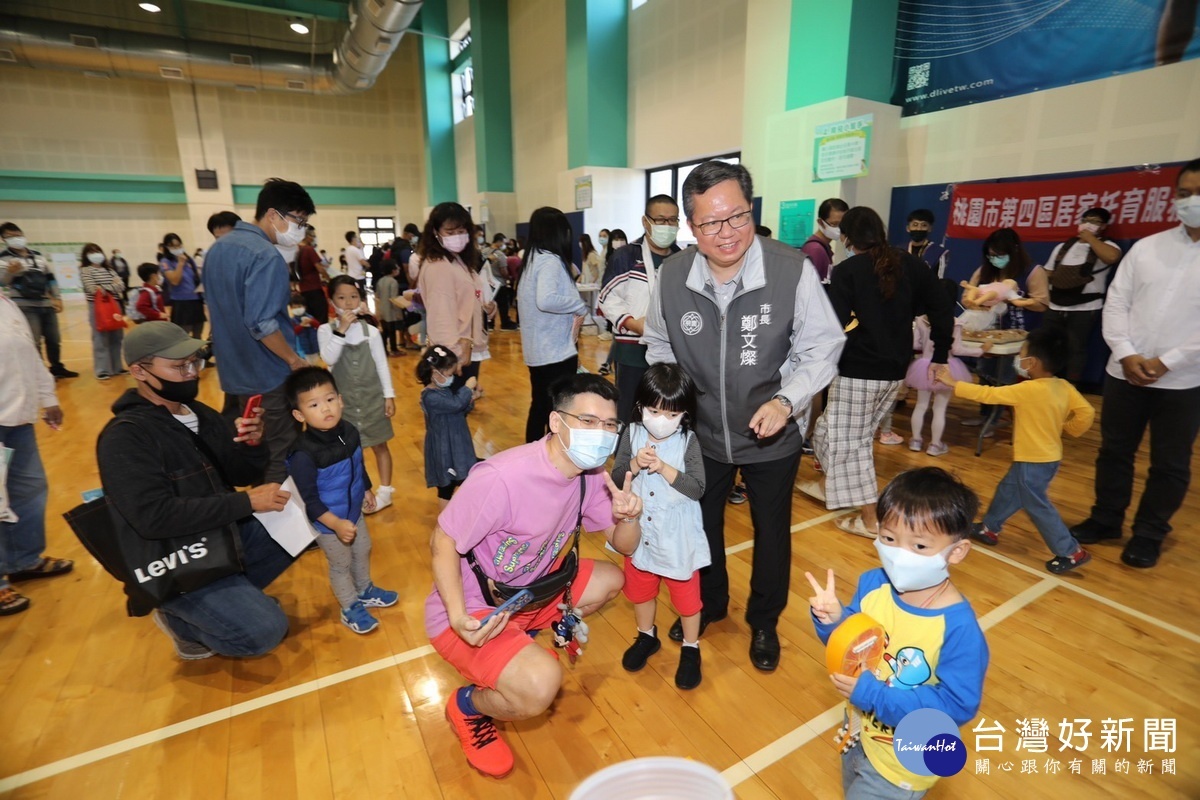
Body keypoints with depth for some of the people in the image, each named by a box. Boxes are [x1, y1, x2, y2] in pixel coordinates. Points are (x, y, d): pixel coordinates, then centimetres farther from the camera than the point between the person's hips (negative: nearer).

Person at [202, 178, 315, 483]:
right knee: (279, 456, 1)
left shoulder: (218, 248, 11)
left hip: (233, 372, 9)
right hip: (268, 375, -9)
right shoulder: (265, 255, -19)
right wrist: (295, 360, -14)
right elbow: (261, 324, -26)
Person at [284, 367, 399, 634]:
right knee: (341, 565, 14)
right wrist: (336, 524, -28)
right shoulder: (303, 454, -32)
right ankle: (351, 609, 38)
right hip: (327, 522, -6)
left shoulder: (349, 432, -12)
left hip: (354, 511, 6)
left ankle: (365, 591, 51)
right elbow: (309, 500, -26)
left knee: (363, 552, 25)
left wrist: (367, 490, 18)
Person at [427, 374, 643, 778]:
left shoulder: (591, 474, -8)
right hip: (472, 609, -7)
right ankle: (467, 706, 7)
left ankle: (522, 643, 21)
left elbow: (624, 546, 0)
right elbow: (442, 543, -20)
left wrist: (629, 517, -23)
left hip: (529, 591, 8)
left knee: (610, 579, 8)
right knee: (540, 685, -28)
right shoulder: (501, 478, -33)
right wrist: (458, 616, -31)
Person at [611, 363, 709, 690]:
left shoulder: (688, 441, -17)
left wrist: (664, 468, -31)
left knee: (686, 594, 14)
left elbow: (697, 489, -21)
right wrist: (635, 464, -27)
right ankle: (647, 636, 48)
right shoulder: (632, 434, -10)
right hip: (639, 531, 3)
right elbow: (616, 479, -8)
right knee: (639, 587, 22)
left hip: (678, 536, -3)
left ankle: (691, 648, 38)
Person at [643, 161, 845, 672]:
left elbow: (822, 347, -12)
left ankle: (764, 623, 47)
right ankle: (708, 605, 52)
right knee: (702, 525, 22)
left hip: (773, 437, -2)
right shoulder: (671, 276, -13)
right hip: (701, 433, 3)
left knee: (771, 532, 18)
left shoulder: (793, 271, -23)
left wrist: (787, 400, -26)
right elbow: (659, 346, 4)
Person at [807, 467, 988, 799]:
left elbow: (957, 705, -26)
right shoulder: (872, 584, -16)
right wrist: (833, 620, -25)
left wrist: (873, 694, -31)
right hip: (859, 732, 5)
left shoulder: (958, 627, -31)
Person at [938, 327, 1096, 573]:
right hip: (1046, 456, 9)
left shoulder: (1029, 390, -25)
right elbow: (1086, 413, -2)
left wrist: (953, 382, -15)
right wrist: (1067, 428, 13)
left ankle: (1071, 552, 14)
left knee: (1037, 506, 5)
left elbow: (989, 394, -21)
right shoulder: (1064, 387, -2)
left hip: (1034, 461, -9)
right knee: (1008, 491, 21)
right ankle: (989, 529, 36)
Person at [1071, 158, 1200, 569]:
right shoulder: (1146, 247, 5)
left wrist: (1166, 362, -15)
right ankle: (1106, 520, 28)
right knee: (1114, 451, 12)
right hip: (1124, 373, 2)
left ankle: (1149, 535, 25)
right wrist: (1126, 354, -11)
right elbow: (1115, 303, 2)